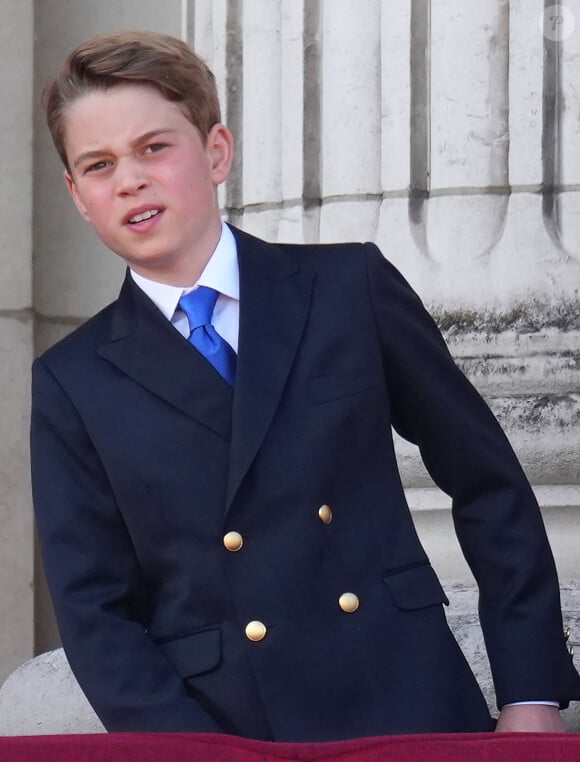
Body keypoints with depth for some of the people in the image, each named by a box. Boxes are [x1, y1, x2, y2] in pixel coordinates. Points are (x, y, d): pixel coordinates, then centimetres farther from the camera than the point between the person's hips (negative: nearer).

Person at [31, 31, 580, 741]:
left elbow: (487, 481, 6)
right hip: (215, 730, 0)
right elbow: (93, 610, 0)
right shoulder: (71, 384, 4)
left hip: (409, 710, 0)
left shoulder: (350, 286, 4)